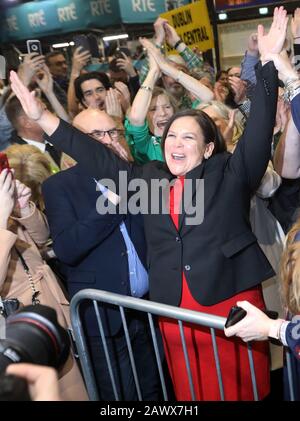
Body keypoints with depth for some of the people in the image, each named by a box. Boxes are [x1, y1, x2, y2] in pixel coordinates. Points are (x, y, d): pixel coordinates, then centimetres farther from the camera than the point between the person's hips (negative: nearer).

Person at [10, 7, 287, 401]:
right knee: (191, 390, 14)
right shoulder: (149, 178, 9)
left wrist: (268, 62, -16)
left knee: (239, 387, 7)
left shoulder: (231, 173, 1)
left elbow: (259, 128, -7)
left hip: (232, 302, -3)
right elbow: (100, 159, 9)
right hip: (174, 309, 4)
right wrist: (42, 117, 6)